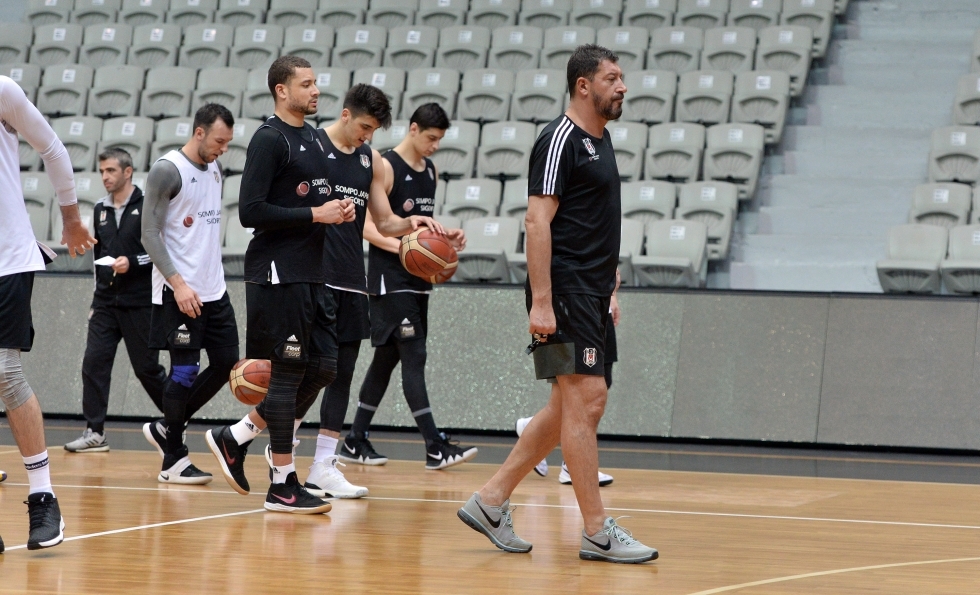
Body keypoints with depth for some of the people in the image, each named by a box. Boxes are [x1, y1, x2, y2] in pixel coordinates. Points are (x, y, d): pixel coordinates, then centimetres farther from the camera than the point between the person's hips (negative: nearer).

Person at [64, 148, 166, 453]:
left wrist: (133, 262, -21)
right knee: (94, 363, -5)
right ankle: (94, 432, -2)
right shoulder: (101, 210, 12)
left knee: (147, 367, 1)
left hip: (139, 302, -5)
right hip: (105, 302, 6)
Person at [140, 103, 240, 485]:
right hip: (179, 291, -8)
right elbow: (150, 234, -15)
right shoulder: (167, 170, -11)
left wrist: (212, 278, 16)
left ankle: (165, 429, 20)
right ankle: (173, 460, 4)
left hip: (213, 289, 8)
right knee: (185, 371, -6)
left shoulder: (214, 170, 14)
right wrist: (178, 284, -23)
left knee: (227, 363, 6)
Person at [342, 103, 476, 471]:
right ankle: (435, 447, -14)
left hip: (418, 281, 9)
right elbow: (367, 225, -15)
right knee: (414, 358, -12)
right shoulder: (386, 167, -11)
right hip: (390, 280, -8)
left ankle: (356, 442, 18)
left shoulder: (430, 171, 14)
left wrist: (446, 237, 7)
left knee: (387, 359, 11)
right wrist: (399, 246, -30)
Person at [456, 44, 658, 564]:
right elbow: (538, 220, -17)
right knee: (584, 397, -9)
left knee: (575, 404, 11)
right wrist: (540, 302, -22)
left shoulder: (599, 141, 18)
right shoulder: (560, 139, -10)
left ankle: (491, 500, 16)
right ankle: (597, 533, -6)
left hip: (590, 295, 10)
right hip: (564, 291, -10)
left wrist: (608, 292, 21)